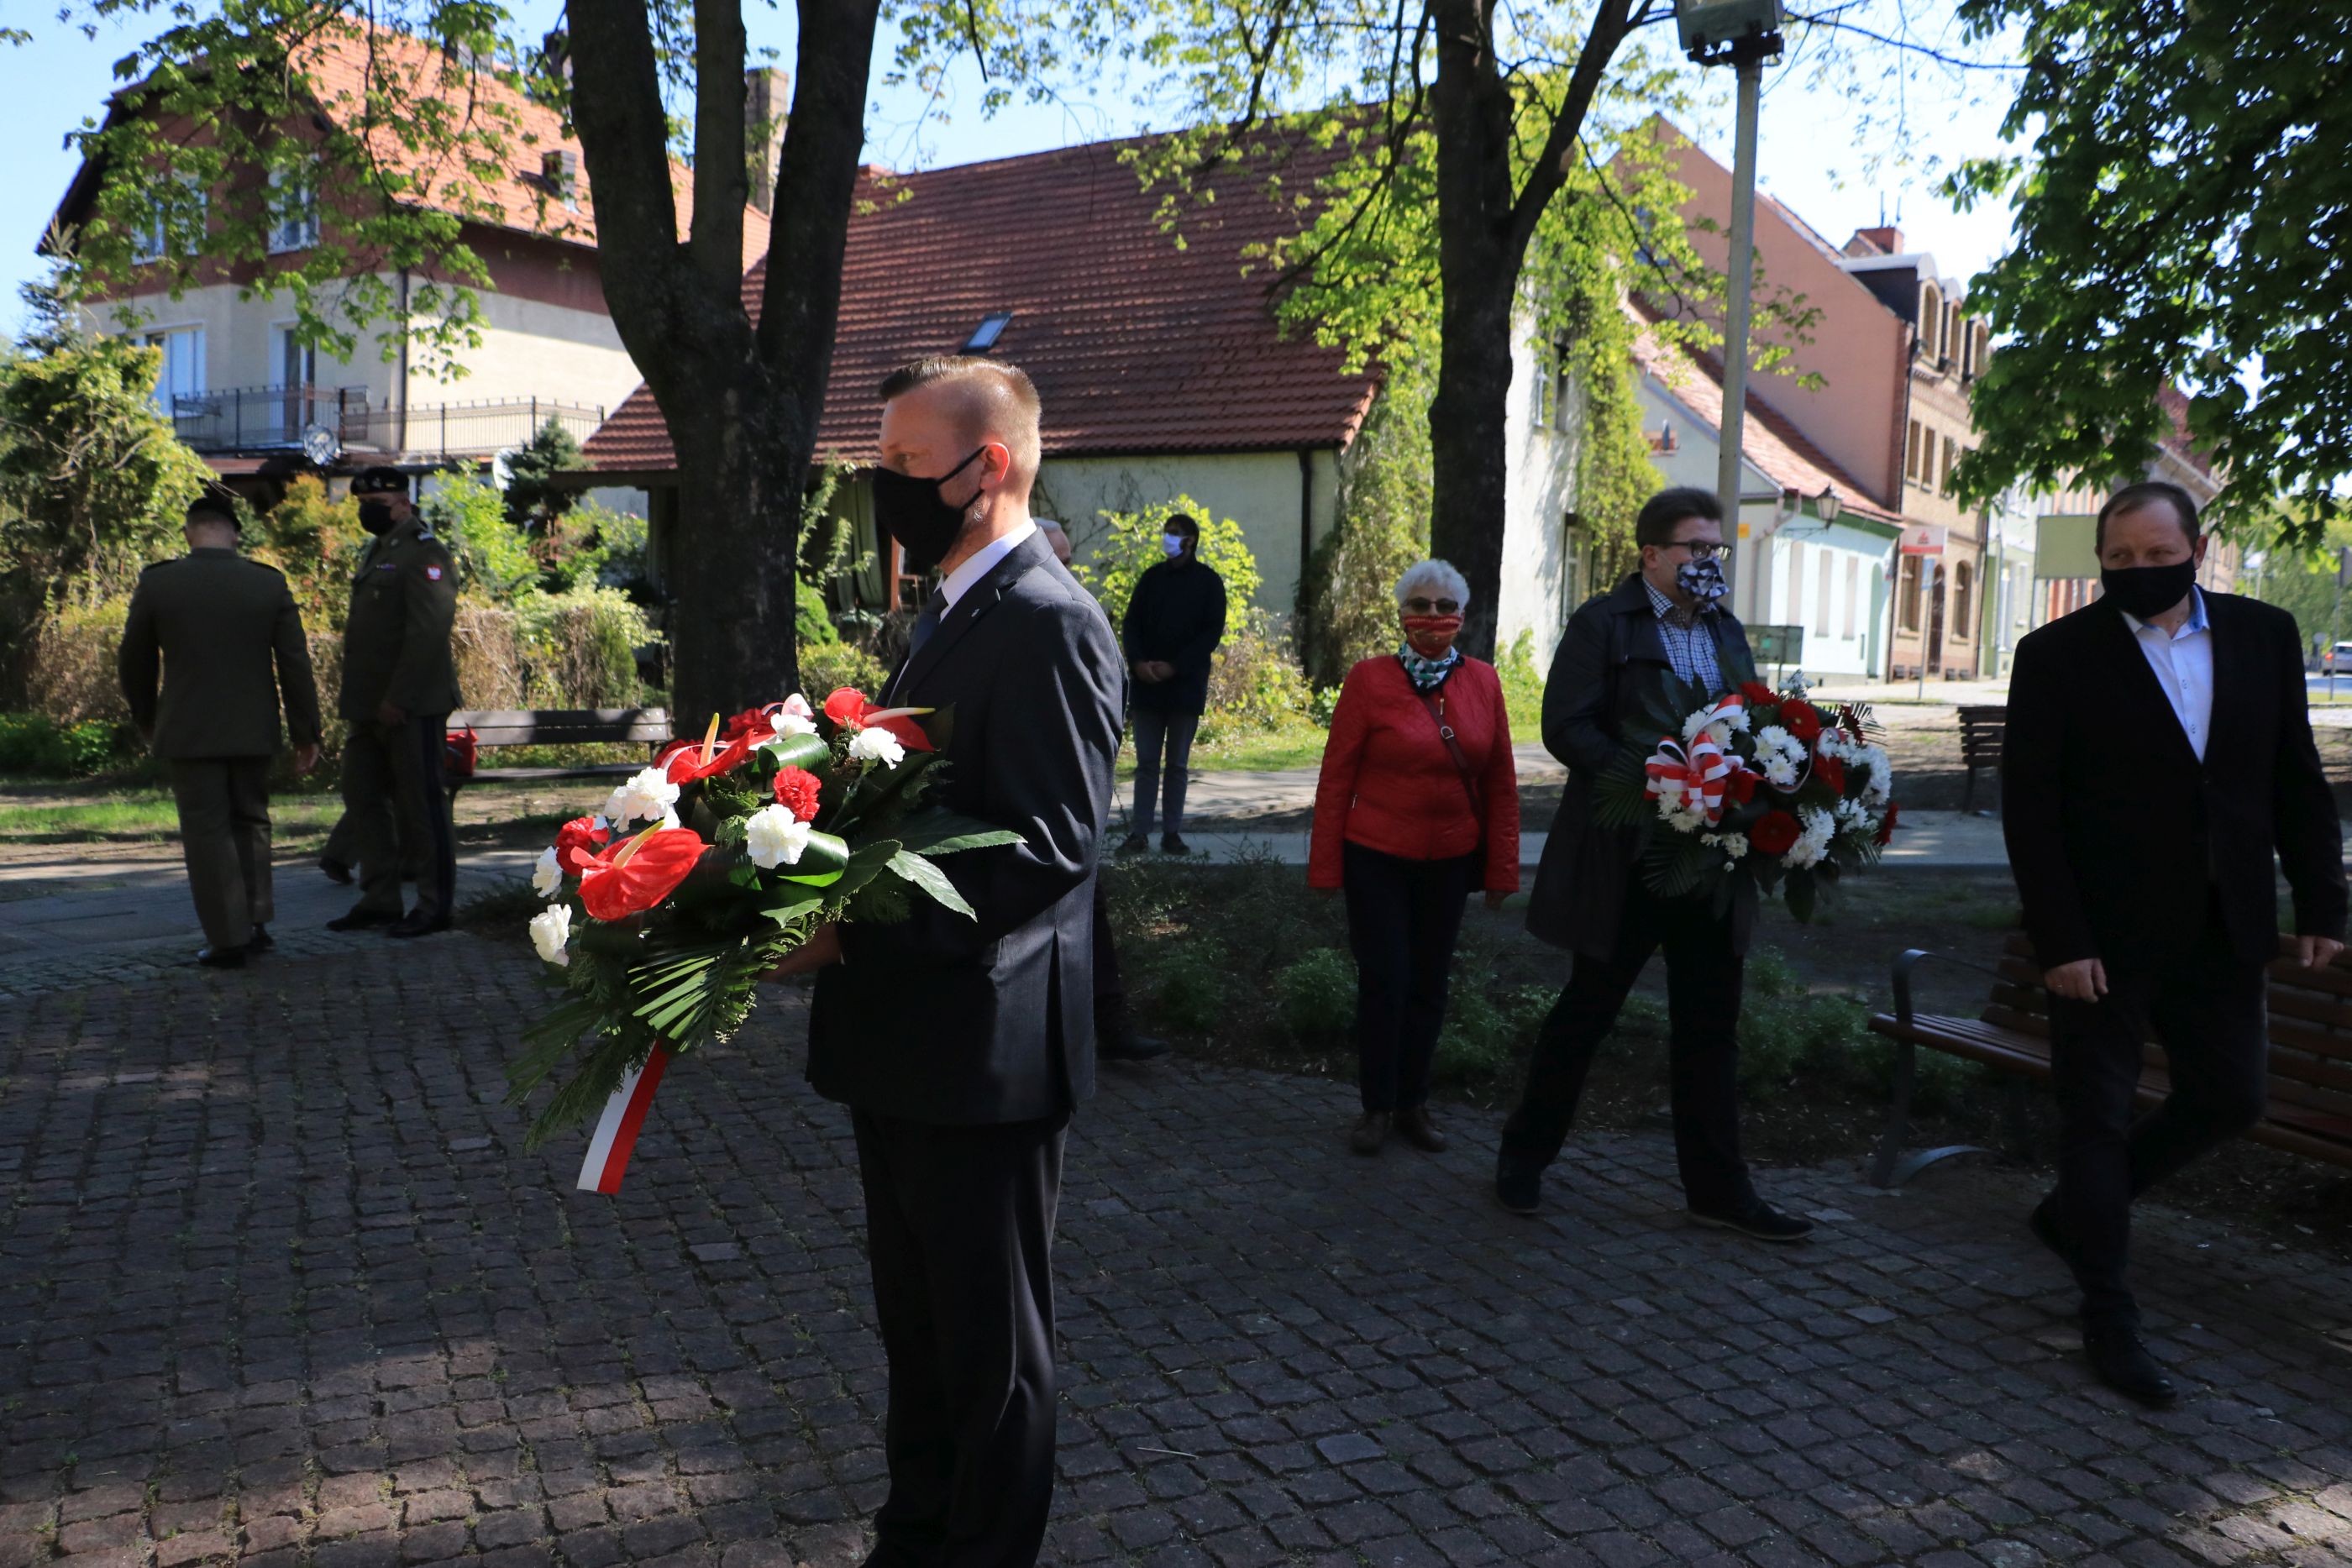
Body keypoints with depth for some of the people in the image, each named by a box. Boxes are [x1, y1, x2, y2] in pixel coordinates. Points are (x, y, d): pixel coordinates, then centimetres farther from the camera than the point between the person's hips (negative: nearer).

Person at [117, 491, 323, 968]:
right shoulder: (270, 585, -3)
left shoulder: (157, 583, -6)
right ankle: (255, 923, 19)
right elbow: (295, 665, -2)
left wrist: (147, 722, 20)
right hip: (253, 730, 2)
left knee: (207, 831, 3)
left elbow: (133, 664, 4)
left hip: (189, 730, -2)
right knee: (250, 822, 17)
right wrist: (306, 733, 5)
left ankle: (228, 938, 3)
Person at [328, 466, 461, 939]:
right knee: (362, 795, 12)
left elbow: (429, 633, -21)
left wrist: (397, 700, -22)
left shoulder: (425, 554, -12)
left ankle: (435, 907, 5)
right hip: (372, 708, 10)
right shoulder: (376, 554, 19)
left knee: (421, 805, -3)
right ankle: (379, 900, 20)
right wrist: (360, 701, 15)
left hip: (411, 707, -10)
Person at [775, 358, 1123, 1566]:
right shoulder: (948, 613, 14)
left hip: (982, 1047, -10)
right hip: (906, 1043, 10)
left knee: (991, 1344, 8)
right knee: (919, 1327, 23)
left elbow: (1052, 842, -25)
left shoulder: (1045, 620, -18)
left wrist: (859, 920, -26)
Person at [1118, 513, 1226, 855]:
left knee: (1177, 764, 4)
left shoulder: (1209, 582, 2)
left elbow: (1213, 632, -5)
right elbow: (1130, 622, 8)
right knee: (1146, 762, 2)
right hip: (1147, 684, 3)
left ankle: (1172, 832, 8)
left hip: (1186, 685, -2)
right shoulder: (1151, 577, 12)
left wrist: (1175, 666, -14)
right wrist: (1138, 662, -10)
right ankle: (1139, 833, 4)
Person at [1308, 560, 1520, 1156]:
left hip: (1450, 861, 3)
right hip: (1378, 859, -3)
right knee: (1385, 981, -1)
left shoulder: (1483, 681, 1)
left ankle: (1413, 1103, 26)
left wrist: (1501, 869, 3)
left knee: (1429, 983, 11)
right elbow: (1336, 777, -5)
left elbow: (1500, 782, 4)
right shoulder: (1368, 680, -8)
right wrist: (1326, 867, -6)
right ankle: (1377, 1108, 16)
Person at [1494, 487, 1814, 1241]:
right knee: (1586, 1010, 5)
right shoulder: (1603, 623, -5)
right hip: (1626, 858, -6)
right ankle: (1524, 1154, 22)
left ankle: (1718, 1188, 19)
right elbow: (1565, 726, -13)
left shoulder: (1726, 630, 15)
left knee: (1710, 1028, 10)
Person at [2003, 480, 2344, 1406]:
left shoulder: (2263, 635, 5)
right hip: (2105, 936, -4)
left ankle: (2075, 1210, 33)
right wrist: (2059, 942, -15)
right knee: (2098, 1113, 3)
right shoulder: (2058, 656, -7)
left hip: (2221, 930, 5)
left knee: (2228, 1100, 12)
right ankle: (2108, 1313, 16)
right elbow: (2028, 808, -10)